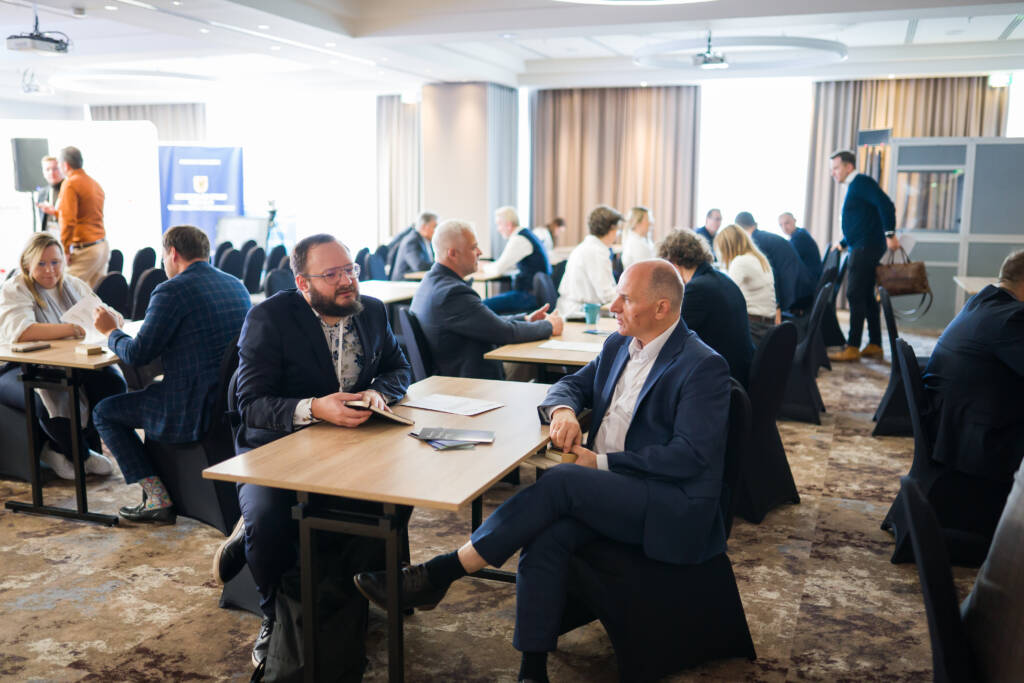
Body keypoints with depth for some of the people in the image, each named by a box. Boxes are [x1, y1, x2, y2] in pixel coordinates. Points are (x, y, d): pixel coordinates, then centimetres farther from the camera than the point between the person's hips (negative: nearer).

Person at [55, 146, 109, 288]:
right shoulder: (95, 184, 17)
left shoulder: (70, 183, -9)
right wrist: (54, 211, 38)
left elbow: (68, 221, -18)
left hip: (84, 250, -9)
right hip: (103, 246, 9)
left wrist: (65, 250, -13)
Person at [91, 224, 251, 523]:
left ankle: (159, 499, 10)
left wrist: (111, 331, 7)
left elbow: (136, 355, -13)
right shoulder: (237, 285, 10)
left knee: (105, 412, 14)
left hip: (195, 412, -8)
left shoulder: (171, 291, -14)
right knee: (154, 394, 34)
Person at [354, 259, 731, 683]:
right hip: (606, 494, 7)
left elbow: (690, 456, -18)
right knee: (546, 536, -25)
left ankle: (438, 574, -21)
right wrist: (562, 409, -6)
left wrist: (603, 463, -17)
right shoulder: (619, 345, 12)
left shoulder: (703, 367, -12)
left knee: (561, 481, -28)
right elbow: (571, 384, 20)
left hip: (670, 510, -6)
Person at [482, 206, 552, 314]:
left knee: (485, 305, -18)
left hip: (531, 296, -11)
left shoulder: (519, 240, -16)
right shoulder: (526, 233, 15)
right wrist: (490, 266, 15)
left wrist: (485, 267, 4)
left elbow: (498, 269, -16)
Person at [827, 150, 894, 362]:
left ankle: (852, 348, -11)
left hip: (866, 247, -10)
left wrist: (889, 233, -26)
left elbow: (886, 205, -21)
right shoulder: (853, 186, 21)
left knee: (856, 295, -11)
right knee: (866, 296, 12)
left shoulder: (862, 182, -9)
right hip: (860, 248, 10)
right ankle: (875, 346, 17)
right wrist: (843, 243, 29)